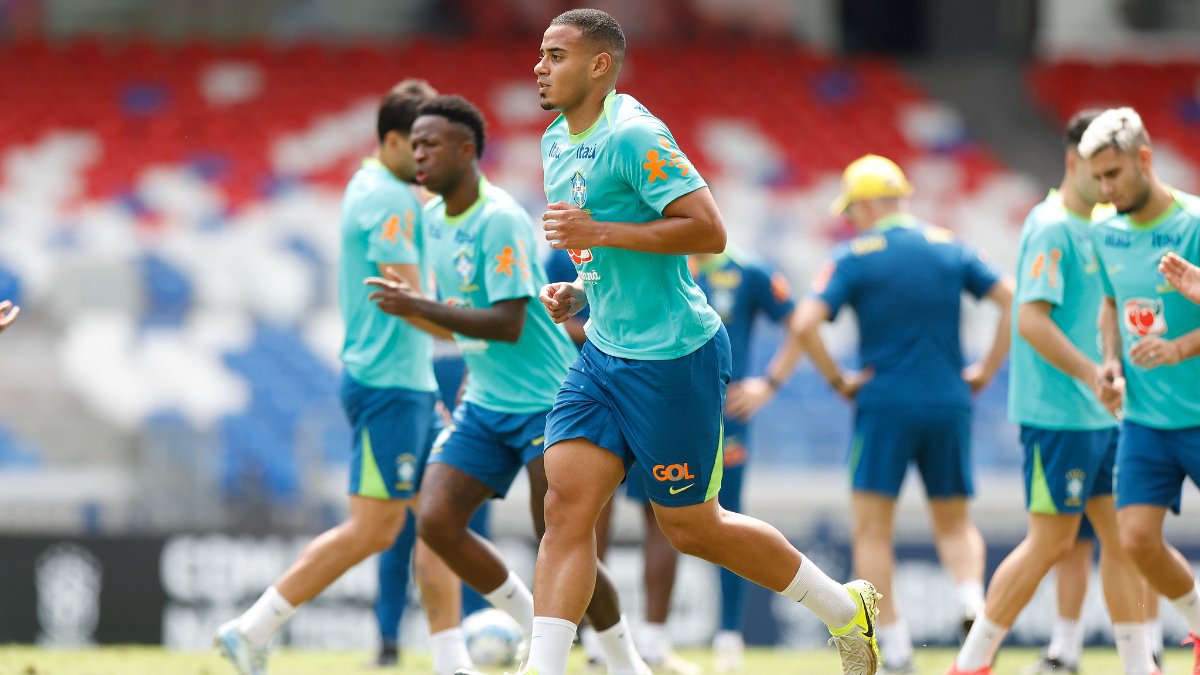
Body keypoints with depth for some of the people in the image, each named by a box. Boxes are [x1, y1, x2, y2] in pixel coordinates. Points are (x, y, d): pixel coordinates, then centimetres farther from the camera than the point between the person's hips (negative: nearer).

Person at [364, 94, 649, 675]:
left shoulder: (499, 221, -18)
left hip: (543, 402, -8)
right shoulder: (433, 218, 8)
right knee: (436, 520, -7)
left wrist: (422, 308, -26)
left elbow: (508, 323, -25)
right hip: (484, 404, 8)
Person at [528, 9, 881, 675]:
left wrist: (598, 233, -26)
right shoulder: (557, 142, 10)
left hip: (672, 357, -8)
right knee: (566, 507, -6)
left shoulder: (634, 136, -18)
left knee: (690, 526, 4)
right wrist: (576, 291, 7)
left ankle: (844, 609, 24)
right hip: (603, 351, 8)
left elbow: (708, 231, -24)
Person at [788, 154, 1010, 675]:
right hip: (949, 403, 4)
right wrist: (987, 369, 7)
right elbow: (1012, 299, 2)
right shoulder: (947, 247, 7)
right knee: (954, 523, 17)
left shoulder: (854, 256, -4)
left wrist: (838, 380, -3)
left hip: (885, 403, -4)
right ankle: (972, 598, -12)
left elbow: (805, 324, -15)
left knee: (872, 529, 5)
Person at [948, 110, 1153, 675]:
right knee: (1051, 541, -6)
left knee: (1122, 536, 6)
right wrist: (1091, 373, -26)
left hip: (1097, 413, 9)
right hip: (1057, 413, -9)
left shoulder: (1089, 228, 15)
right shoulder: (1052, 229, -13)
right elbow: (1032, 319, -21)